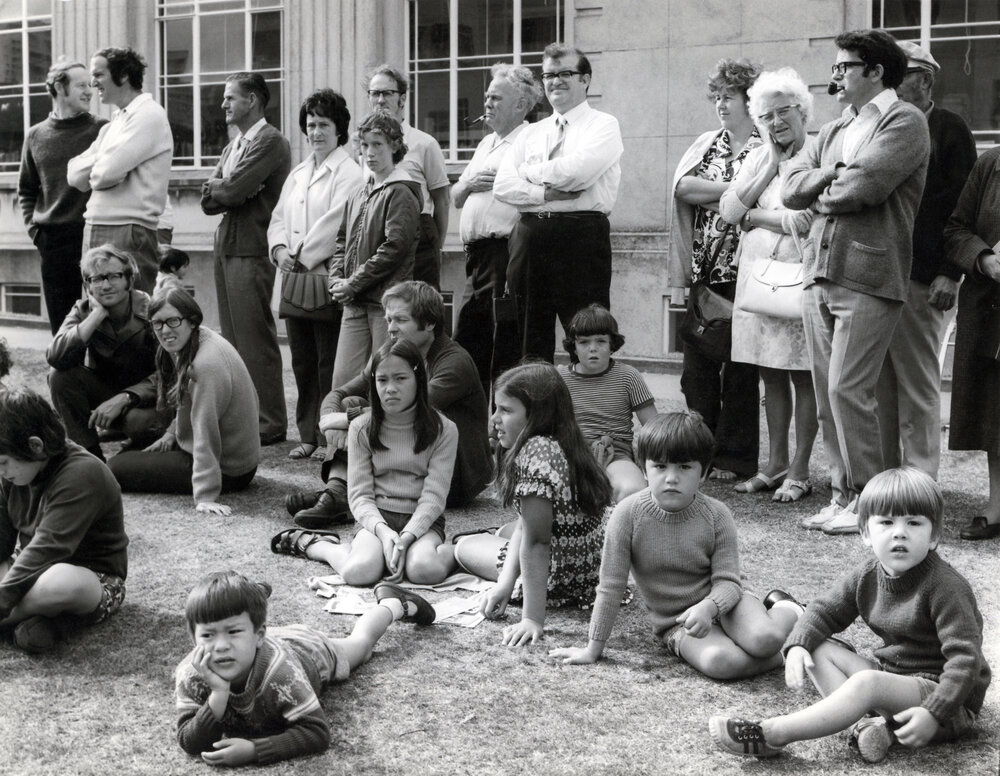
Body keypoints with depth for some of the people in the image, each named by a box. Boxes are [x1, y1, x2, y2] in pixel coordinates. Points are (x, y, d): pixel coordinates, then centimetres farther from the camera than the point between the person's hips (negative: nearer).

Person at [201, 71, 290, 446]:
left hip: (251, 250, -9)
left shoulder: (271, 142, -9)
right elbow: (209, 200, 13)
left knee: (255, 340, -7)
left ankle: (269, 424, -1)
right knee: (233, 339, 12)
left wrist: (217, 186, 2)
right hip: (225, 247, 9)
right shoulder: (233, 145, 21)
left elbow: (232, 191, -18)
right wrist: (225, 188, -5)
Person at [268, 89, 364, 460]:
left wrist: (303, 257, -12)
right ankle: (308, 434, 18)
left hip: (326, 279, -7)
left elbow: (334, 223, -13)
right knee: (303, 363, 11)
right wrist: (280, 249, -2)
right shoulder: (297, 174, 20)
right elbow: (279, 217, 17)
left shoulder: (349, 173, -5)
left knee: (329, 365, -4)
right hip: (294, 278, 7)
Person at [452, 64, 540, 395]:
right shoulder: (486, 144, 24)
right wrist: (469, 184, 6)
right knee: (466, 343, 11)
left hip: (506, 250, -9)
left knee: (504, 347, -5)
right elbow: (454, 197, 25)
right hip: (476, 252, 9)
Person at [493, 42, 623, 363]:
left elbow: (576, 171, -13)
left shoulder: (603, 125, 4)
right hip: (529, 237, 5)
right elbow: (502, 185, 5)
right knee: (531, 340, 9)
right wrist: (544, 194, -11)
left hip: (581, 237, -5)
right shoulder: (530, 133, 19)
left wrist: (530, 172, 2)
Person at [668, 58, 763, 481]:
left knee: (739, 367, 0)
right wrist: (733, 192, -9)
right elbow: (681, 186, -1)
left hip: (742, 271, -5)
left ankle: (733, 458, 8)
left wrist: (706, 194, -7)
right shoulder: (707, 143, 16)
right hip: (701, 269, 5)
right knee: (696, 363, 5)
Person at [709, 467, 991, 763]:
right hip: (890, 677, 8)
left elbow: (965, 657, -25)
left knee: (867, 682, -34)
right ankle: (866, 723, -24)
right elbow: (824, 610, 9)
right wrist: (797, 646, -13)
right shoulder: (866, 577, 1)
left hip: (945, 696, -8)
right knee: (819, 650, -1)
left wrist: (934, 714, -37)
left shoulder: (945, 588, -20)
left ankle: (770, 736, -36)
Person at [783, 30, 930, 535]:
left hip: (868, 276, -7)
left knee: (847, 390, -10)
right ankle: (842, 494, 14)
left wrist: (819, 199, 2)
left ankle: (866, 500, 1)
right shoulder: (831, 132, 21)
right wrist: (831, 176, -6)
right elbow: (790, 189, 11)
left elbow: (865, 186, -16)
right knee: (826, 393, 6)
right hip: (819, 273, 7)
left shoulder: (904, 122, -2)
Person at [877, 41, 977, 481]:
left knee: (917, 385, -2)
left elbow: (961, 208, -5)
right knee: (881, 386, 7)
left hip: (921, 279, -5)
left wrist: (949, 274, -12)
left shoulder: (949, 130, 1)